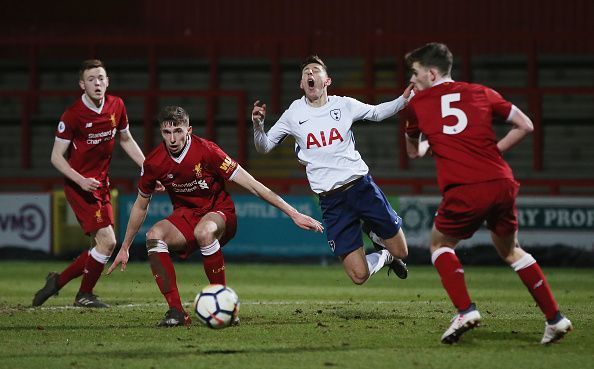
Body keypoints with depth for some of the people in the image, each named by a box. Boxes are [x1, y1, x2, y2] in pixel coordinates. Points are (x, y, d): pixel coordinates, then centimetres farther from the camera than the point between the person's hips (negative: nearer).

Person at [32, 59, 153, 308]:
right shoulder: (72, 115, -16)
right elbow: (56, 157, -12)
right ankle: (85, 295, 3)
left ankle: (57, 281, 25)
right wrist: (81, 180, -25)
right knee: (107, 241, -15)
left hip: (101, 185, 7)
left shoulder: (117, 106, 1)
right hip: (79, 185, -7)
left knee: (100, 247, 9)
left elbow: (126, 140, 17)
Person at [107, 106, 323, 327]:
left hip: (219, 213, -4)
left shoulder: (206, 151, -20)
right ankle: (176, 311, -26)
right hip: (185, 216, 4)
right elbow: (140, 206, 11)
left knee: (203, 231, -39)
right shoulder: (154, 163, -8)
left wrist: (293, 214, -20)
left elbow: (253, 186, -18)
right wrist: (125, 248, 16)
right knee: (154, 236, -28)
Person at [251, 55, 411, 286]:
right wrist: (258, 125, -11)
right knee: (359, 276, -7)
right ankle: (383, 256, 28)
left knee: (400, 251, 4)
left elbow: (376, 113, 20)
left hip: (361, 186, 1)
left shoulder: (343, 105, 4)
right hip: (331, 200, -1)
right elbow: (264, 147, 10)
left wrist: (404, 100, 3)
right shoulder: (294, 114, 3)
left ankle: (374, 233, 38)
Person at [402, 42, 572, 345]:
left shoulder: (417, 104, 12)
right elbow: (525, 126, 17)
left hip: (463, 192, -4)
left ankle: (465, 310, 1)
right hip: (502, 184, 4)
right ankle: (555, 317, 19)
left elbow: (413, 152, 28)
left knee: (440, 244, 21)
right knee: (510, 250, 25)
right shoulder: (481, 93, 17)